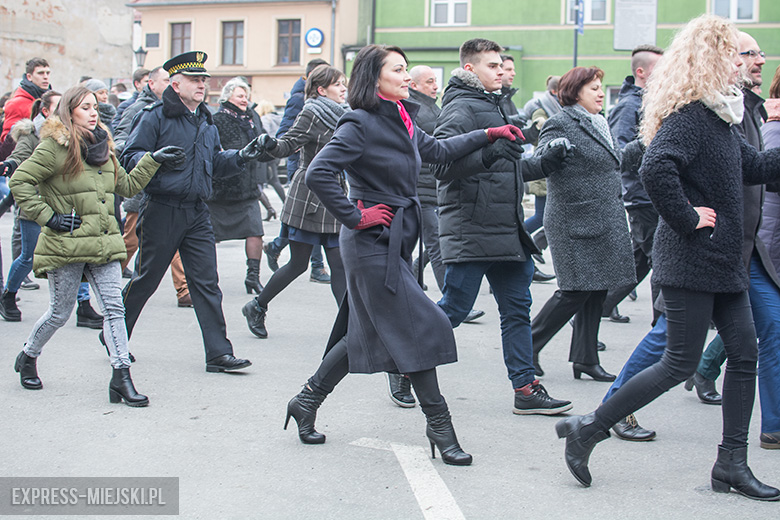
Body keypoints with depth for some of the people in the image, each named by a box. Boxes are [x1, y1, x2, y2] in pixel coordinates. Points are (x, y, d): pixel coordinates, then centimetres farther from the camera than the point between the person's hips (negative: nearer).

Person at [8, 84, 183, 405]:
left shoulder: (102, 146, 16)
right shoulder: (55, 146, -7)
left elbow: (126, 185, 23)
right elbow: (20, 182, -9)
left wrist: (152, 161, 15)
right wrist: (47, 216, -13)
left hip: (103, 243, 6)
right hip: (66, 244, -6)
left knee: (114, 308, -5)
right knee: (60, 312, 7)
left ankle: (121, 377, -4)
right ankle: (28, 357, 33)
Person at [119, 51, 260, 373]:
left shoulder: (206, 122, 16)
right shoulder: (156, 117, -6)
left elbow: (215, 162, 22)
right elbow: (130, 156, -10)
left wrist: (240, 157, 5)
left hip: (197, 213, 6)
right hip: (162, 210, -6)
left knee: (207, 284, 2)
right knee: (146, 279, 5)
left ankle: (219, 353, 2)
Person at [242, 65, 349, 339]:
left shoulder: (344, 115, 11)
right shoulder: (311, 115, -9)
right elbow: (287, 144, -16)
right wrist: (271, 145, -35)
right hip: (309, 199, -6)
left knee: (340, 266, -1)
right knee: (298, 264, 2)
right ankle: (257, 307, 21)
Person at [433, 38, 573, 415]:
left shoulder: (496, 106, 21)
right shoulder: (461, 108, -11)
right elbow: (443, 164, -24)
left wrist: (545, 164, 16)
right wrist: (488, 153, -35)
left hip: (506, 232, 9)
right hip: (471, 232, -9)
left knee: (517, 309, 9)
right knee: (454, 308, -3)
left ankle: (526, 389, 15)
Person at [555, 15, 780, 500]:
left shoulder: (716, 115, 13)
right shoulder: (689, 115, -18)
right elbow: (656, 168, -34)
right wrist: (687, 218, -24)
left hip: (724, 260, 9)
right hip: (692, 261, -9)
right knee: (681, 363, -4)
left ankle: (732, 465, 18)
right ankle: (588, 428, 6)